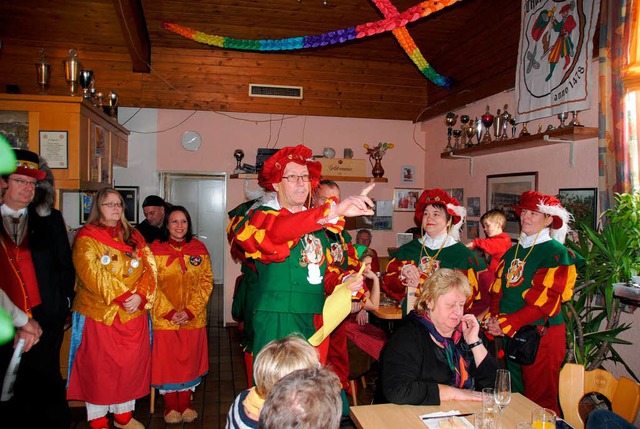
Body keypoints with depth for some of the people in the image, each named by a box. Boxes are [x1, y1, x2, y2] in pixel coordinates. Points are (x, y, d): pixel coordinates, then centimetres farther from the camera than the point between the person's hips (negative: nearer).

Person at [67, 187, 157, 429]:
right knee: (98, 367, 5)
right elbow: (93, 275, -15)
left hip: (134, 314, 4)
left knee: (131, 364, 10)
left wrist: (140, 296, -14)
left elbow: (149, 269, 3)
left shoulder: (134, 237, 11)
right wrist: (124, 296, -20)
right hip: (99, 314, -4)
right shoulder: (86, 237, -3)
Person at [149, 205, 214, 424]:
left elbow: (206, 282, -1)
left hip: (193, 318, 2)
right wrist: (169, 312, -15)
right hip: (163, 318, -1)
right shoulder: (155, 248, -4)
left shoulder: (199, 248, 2)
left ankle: (186, 404, 28)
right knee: (167, 361, 7)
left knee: (189, 360, 11)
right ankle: (171, 406, 25)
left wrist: (189, 311, -11)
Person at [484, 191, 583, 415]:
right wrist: (492, 318, -5)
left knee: (540, 401, 3)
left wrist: (506, 324, -18)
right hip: (508, 335, 7)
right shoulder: (512, 252, 13)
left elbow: (545, 300, -16)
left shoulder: (558, 253, -8)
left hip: (541, 336, -6)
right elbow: (498, 290, 12)